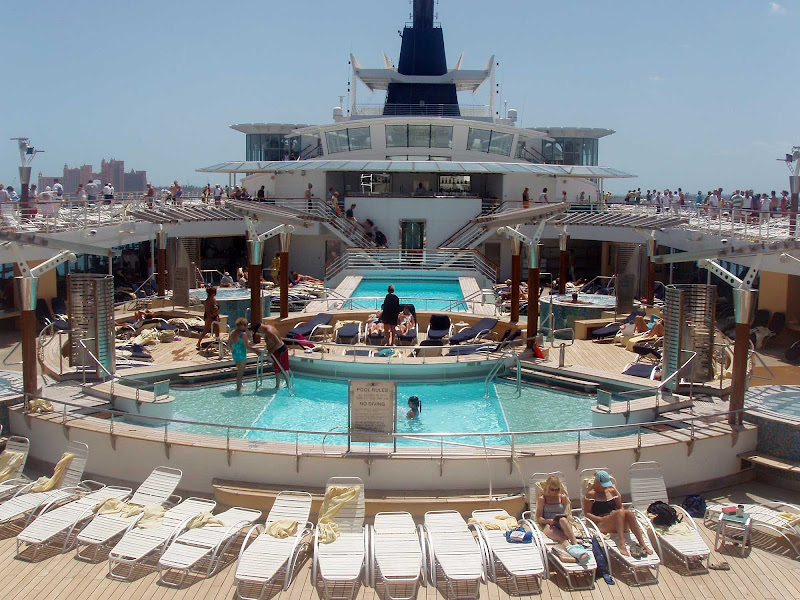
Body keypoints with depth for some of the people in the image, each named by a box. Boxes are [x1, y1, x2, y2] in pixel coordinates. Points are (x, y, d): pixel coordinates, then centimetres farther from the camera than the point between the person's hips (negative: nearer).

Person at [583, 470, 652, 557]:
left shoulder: (612, 491, 19)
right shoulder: (591, 494, 2)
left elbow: (620, 507, 23)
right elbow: (586, 513, -4)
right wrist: (601, 519, -18)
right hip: (601, 524, -5)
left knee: (629, 513, -27)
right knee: (620, 512, -32)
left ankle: (642, 544, -35)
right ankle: (621, 543, -47)